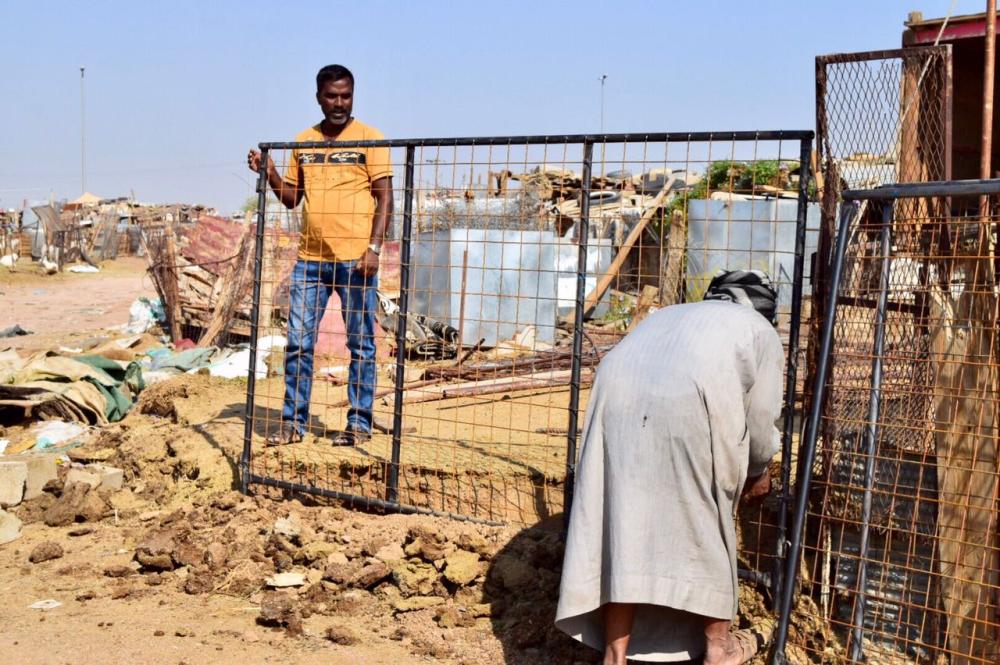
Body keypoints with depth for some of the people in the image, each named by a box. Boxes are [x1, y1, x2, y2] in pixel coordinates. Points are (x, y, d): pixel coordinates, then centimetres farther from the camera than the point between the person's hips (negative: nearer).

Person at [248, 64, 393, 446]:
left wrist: (374, 247, -13)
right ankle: (293, 422, 13)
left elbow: (384, 197, -4)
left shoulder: (369, 138, 0)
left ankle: (359, 424, 10)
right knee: (298, 341, 5)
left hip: (354, 259, -4)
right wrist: (269, 174, 0)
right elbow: (292, 198, 18)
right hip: (310, 258, 4)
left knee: (361, 343, 2)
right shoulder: (303, 142, 13)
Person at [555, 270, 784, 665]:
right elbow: (760, 418, 24)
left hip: (618, 395, 4)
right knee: (705, 521, 14)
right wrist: (757, 472, 44)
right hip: (690, 404, -4)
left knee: (625, 521, 10)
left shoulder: (673, 315, 40)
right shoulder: (760, 330, 28)